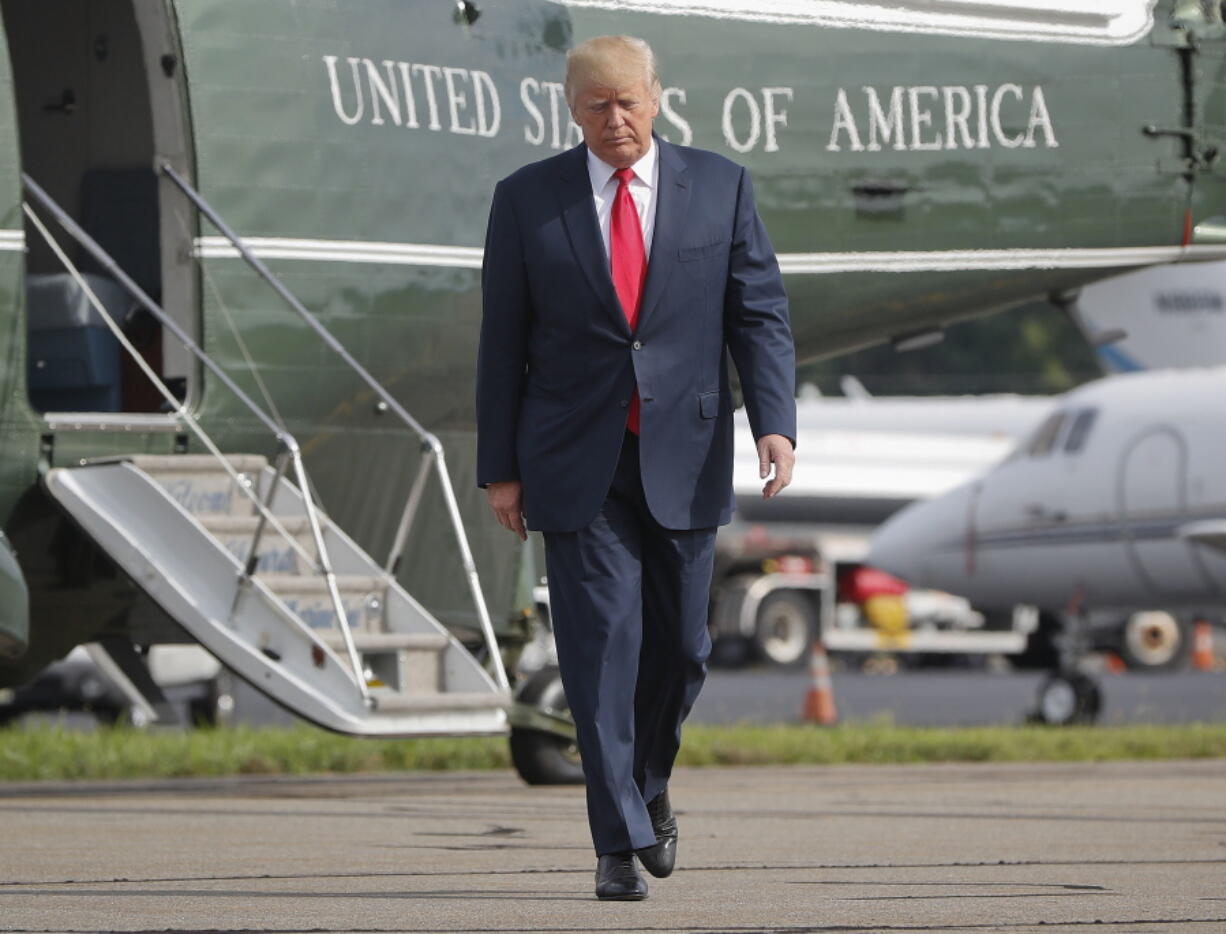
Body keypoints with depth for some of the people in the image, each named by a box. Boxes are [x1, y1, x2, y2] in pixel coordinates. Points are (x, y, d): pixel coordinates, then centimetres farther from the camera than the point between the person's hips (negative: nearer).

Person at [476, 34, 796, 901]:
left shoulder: (720, 187, 3)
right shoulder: (527, 199, 1)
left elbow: (760, 312, 1)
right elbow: (503, 341, 3)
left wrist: (775, 423, -13)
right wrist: (499, 468, 0)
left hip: (683, 458, 1)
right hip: (576, 462, -1)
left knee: (678, 642, 7)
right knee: (600, 642, -8)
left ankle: (649, 787, 35)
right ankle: (621, 840, -6)